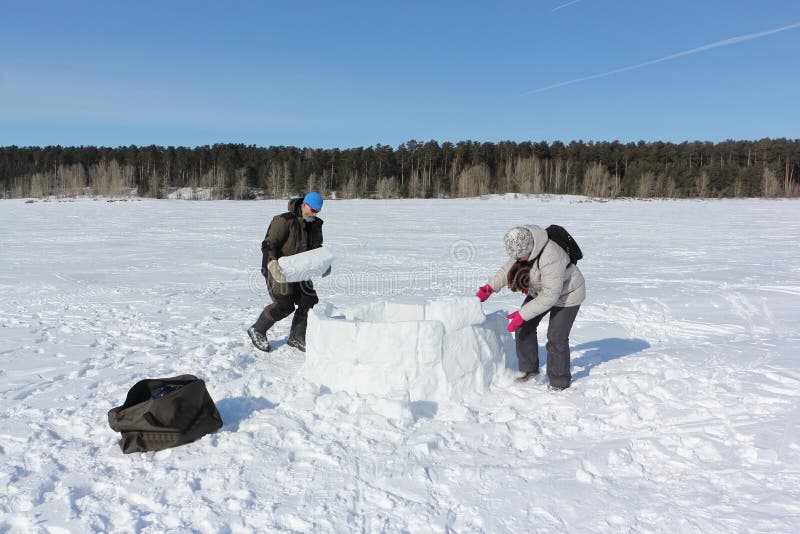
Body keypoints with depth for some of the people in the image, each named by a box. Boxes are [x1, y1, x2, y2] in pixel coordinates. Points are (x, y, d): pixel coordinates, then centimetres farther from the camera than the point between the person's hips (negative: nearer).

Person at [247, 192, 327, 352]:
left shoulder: (316, 225, 6)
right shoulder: (284, 220, -18)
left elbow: (317, 248, 19)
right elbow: (268, 244, -22)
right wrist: (272, 263, -38)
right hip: (278, 270, -7)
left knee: (309, 302, -1)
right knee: (284, 305, -18)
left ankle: (296, 338, 15)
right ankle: (257, 331, 3)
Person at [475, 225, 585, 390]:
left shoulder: (550, 259, -40)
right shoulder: (524, 247, -16)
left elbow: (550, 296, -35)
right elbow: (509, 268, -2)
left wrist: (522, 315, -34)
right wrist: (489, 287, -15)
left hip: (566, 294, -8)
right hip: (541, 290, 8)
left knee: (556, 338, -8)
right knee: (524, 327, 5)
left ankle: (560, 383, 10)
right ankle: (529, 369, 22)